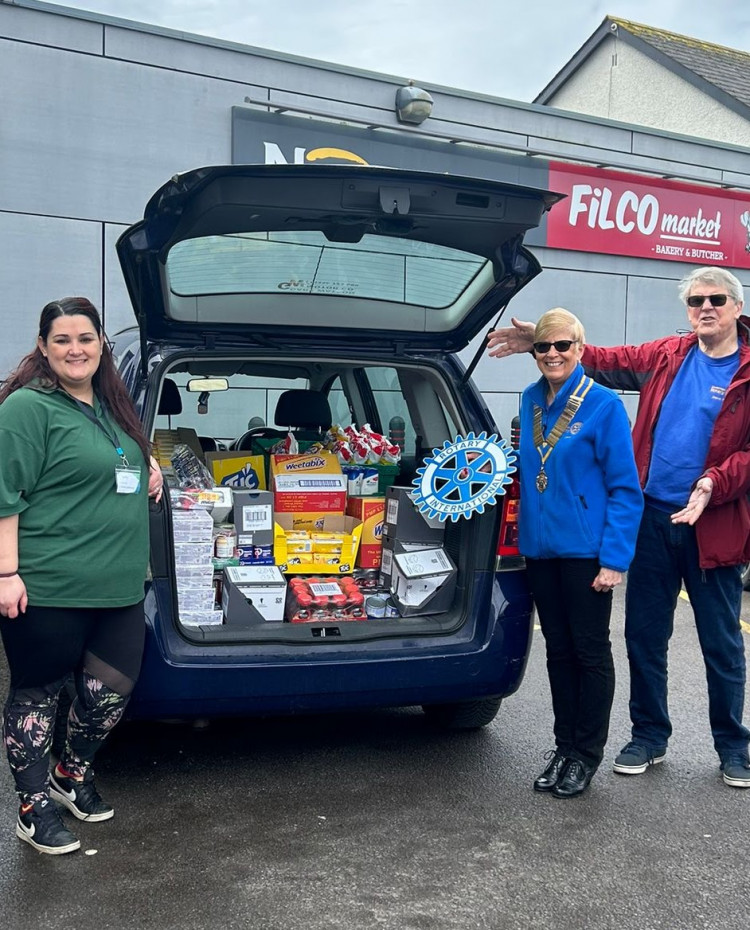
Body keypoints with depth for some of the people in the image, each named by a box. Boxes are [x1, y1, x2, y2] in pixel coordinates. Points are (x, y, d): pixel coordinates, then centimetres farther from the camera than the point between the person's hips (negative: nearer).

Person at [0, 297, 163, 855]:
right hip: (47, 590, -7)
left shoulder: (111, 405, 14)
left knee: (115, 684, 11)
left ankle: (73, 773, 37)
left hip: (118, 588, 7)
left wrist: (147, 462, 13)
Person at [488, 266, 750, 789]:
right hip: (652, 519, 4)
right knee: (644, 636, 11)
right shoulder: (667, 356, 8)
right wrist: (544, 342, 5)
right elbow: (608, 361, 14)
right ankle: (649, 736, 28)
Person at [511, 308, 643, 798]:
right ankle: (564, 745, 28)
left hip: (585, 551, -5)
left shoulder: (604, 404, -11)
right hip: (541, 549, 6)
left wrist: (615, 558, -16)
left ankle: (587, 755, 21)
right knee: (558, 651, 15)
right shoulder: (530, 401, 6)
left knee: (590, 652, 7)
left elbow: (625, 488, -12)